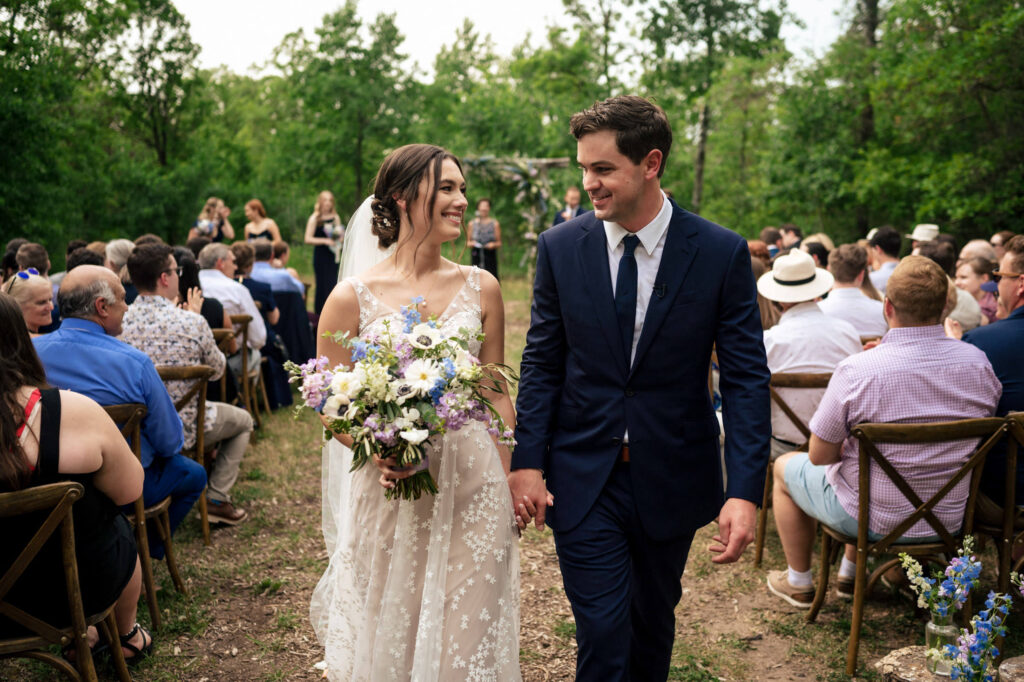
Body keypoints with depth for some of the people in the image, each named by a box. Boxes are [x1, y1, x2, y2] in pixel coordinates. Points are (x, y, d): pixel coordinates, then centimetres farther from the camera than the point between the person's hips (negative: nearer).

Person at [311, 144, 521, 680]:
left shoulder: (480, 288, 1)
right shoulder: (353, 297, -7)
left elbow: (495, 394, 7)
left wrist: (511, 485, 9)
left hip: (473, 490, 2)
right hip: (389, 491, -1)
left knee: (467, 636, 13)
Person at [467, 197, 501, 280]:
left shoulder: (495, 223, 4)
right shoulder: (472, 223, 8)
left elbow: (499, 243, 7)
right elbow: (468, 241, 14)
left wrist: (493, 245, -13)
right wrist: (472, 243, -7)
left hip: (490, 255, -1)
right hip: (477, 256, 1)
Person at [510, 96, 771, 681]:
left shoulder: (722, 253, -9)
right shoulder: (560, 248, -4)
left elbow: (747, 378, -8)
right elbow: (542, 363, 1)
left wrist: (744, 491, -16)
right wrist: (528, 461, -7)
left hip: (672, 479, 1)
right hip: (582, 479, 0)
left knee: (654, 622, 20)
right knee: (603, 634, 1)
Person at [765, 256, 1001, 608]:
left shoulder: (856, 370, -27)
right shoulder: (978, 363, -12)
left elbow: (819, 456, -19)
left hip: (875, 519, -5)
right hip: (949, 520, 5)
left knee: (785, 466, 23)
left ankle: (799, 582, 37)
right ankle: (849, 573, 47)